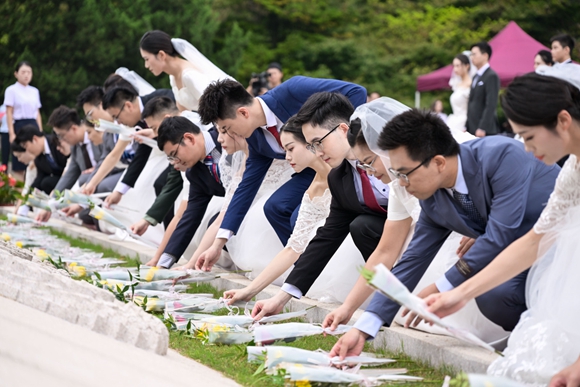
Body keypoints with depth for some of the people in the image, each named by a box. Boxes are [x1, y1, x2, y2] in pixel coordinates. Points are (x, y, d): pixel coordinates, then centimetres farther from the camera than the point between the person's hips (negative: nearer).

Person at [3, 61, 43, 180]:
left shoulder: (34, 91, 13)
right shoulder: (11, 90, -1)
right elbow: (9, 113, -5)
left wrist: (41, 132, 9)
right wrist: (12, 133, -12)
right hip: (19, 125, -5)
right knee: (19, 163, -4)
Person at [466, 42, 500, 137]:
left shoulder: (492, 76, -9)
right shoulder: (476, 76, 18)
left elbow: (491, 105, -16)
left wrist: (482, 128, -21)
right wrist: (466, 126, 13)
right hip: (472, 128, 8)